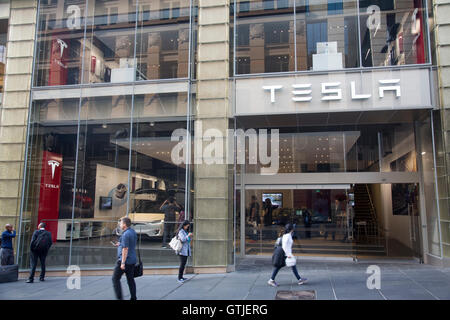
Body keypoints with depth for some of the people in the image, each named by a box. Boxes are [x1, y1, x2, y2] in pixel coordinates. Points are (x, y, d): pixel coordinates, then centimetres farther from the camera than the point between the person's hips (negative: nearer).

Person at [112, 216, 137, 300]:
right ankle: (133, 298, 15)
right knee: (130, 279, 13)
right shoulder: (133, 232, 11)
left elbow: (125, 249, -21)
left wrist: (123, 263, -20)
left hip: (124, 260, -9)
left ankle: (119, 297, 1)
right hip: (132, 260, 9)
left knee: (115, 278, 2)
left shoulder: (125, 234, -18)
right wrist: (119, 245, 16)